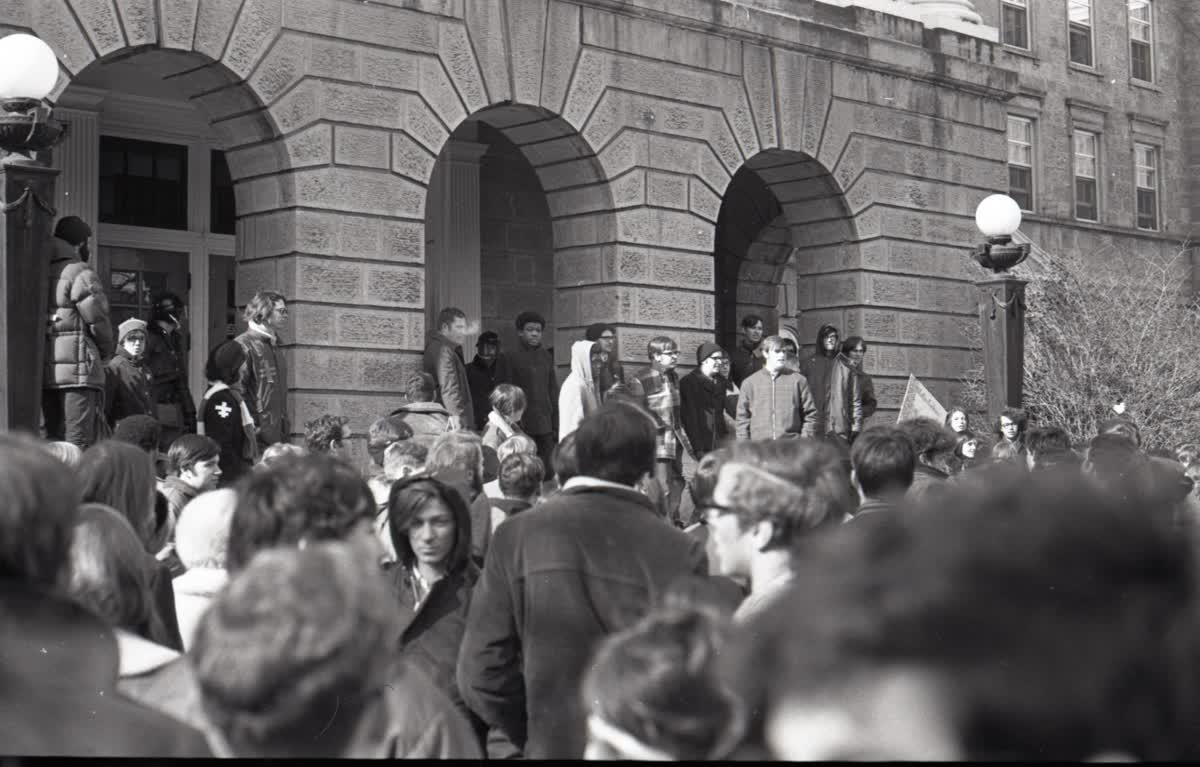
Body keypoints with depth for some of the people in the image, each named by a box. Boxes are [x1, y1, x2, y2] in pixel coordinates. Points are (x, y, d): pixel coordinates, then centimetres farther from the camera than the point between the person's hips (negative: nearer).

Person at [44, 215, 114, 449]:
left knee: (52, 442, 13)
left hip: (45, 371, 7)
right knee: (79, 447, -8)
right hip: (78, 370, -7)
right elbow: (98, 320, -10)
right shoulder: (82, 274, -7)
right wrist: (107, 351, 8)